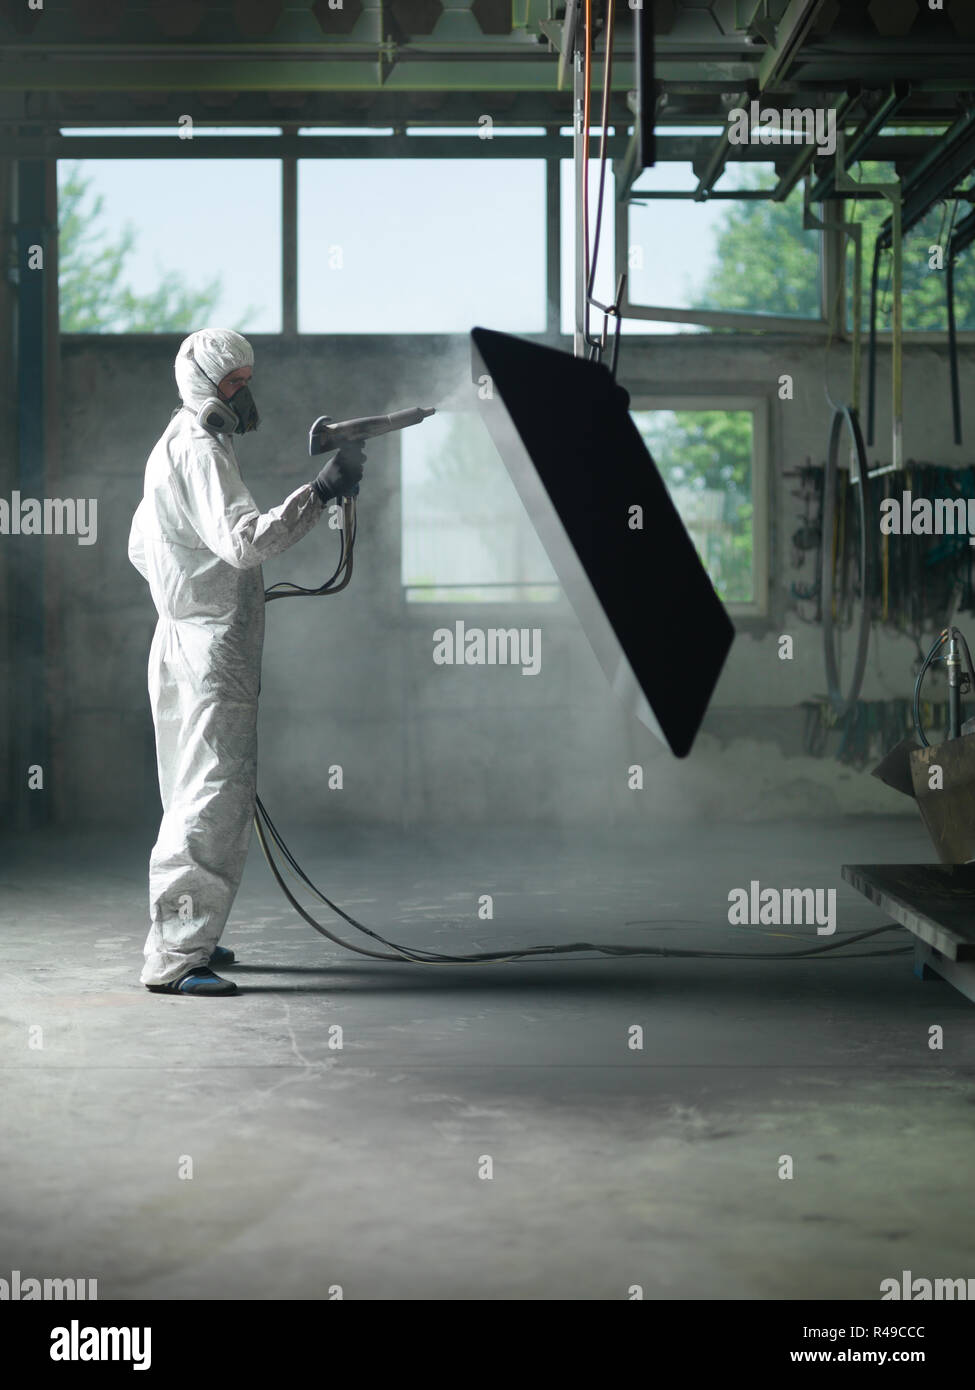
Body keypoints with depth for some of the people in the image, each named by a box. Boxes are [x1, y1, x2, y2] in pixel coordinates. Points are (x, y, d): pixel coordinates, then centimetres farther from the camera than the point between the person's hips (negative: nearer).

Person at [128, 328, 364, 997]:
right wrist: (319, 491, -31)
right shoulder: (199, 450, -13)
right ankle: (174, 959, -11)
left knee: (200, 793, 16)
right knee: (214, 796, -12)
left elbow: (141, 547, 27)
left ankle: (183, 937, 23)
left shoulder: (176, 446, 20)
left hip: (190, 639, 11)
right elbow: (243, 539, -28)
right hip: (209, 647, -11)